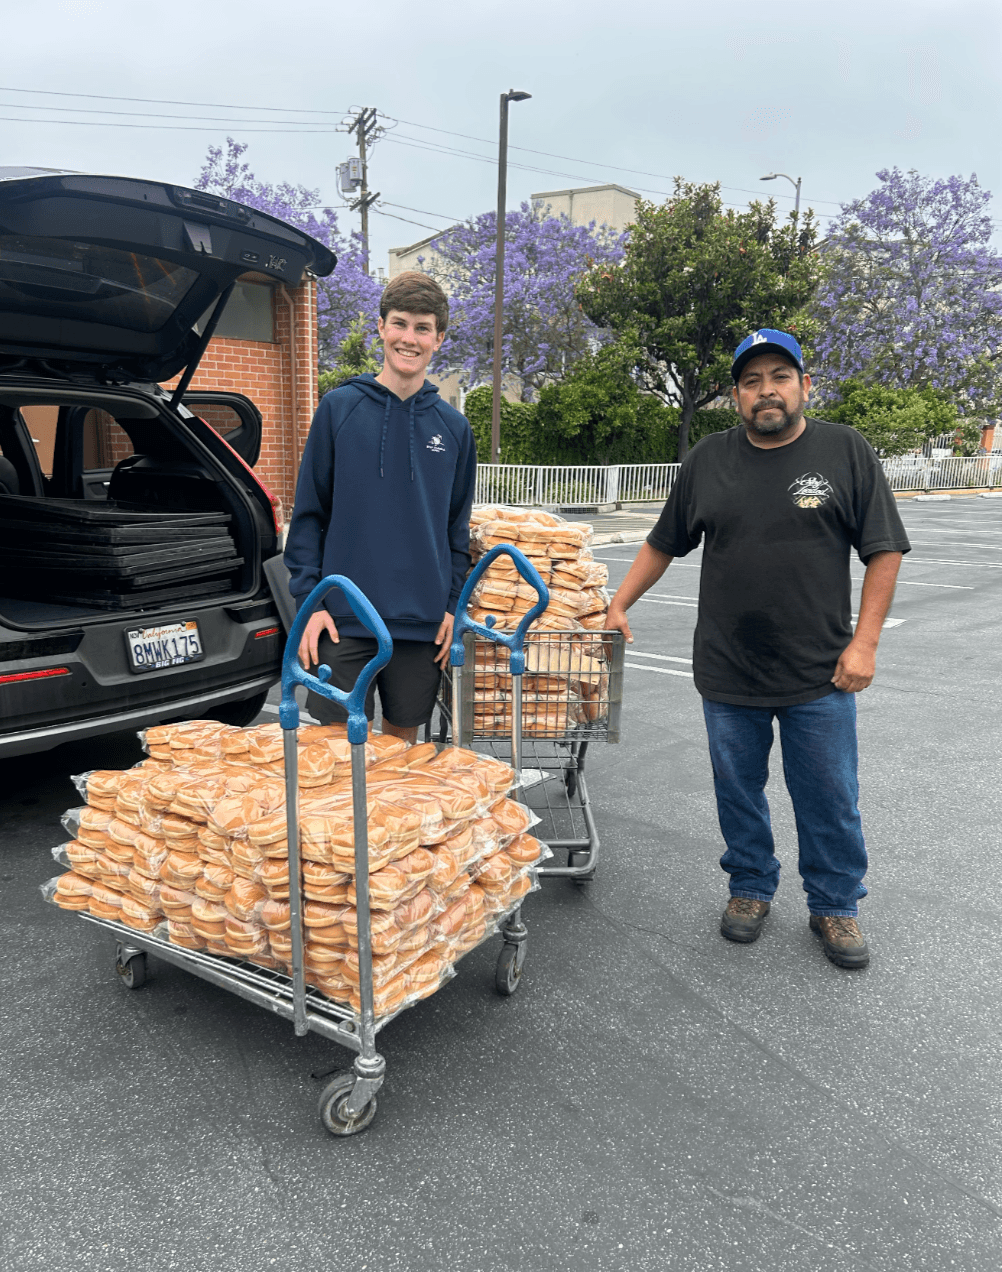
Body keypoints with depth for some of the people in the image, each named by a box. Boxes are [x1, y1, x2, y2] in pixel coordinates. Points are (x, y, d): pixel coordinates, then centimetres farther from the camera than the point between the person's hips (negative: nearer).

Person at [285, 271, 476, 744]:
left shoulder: (453, 427, 7)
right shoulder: (339, 407, 0)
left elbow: (458, 526, 12)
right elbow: (308, 513, 0)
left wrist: (452, 605, 4)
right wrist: (309, 600, -6)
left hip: (423, 621, 3)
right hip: (343, 617, -2)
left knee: (403, 736, 13)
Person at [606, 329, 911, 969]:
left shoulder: (846, 450, -1)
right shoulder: (708, 459, 5)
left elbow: (884, 550, -2)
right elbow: (664, 543, 13)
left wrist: (864, 642, -8)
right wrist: (618, 605, 8)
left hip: (820, 676, -2)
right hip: (728, 673, 2)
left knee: (829, 800, 8)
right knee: (738, 794, 14)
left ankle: (835, 906, 29)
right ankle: (751, 889, 34)